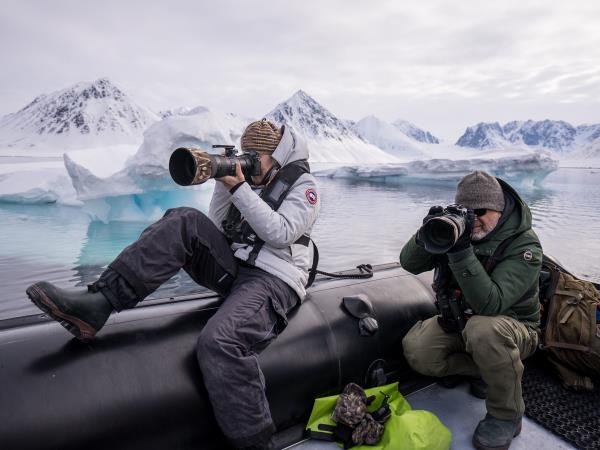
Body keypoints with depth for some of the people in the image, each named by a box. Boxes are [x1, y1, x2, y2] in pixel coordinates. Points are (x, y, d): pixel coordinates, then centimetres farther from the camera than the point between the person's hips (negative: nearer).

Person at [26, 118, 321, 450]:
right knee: (185, 222, -16)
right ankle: (97, 302, -22)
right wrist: (223, 183, 3)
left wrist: (239, 188, -15)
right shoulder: (254, 182, 21)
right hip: (233, 268, 7)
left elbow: (281, 233, -15)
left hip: (272, 280, -6)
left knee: (218, 341, -35)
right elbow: (217, 229, 15)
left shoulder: (302, 184, 2)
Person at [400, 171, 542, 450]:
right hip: (458, 321, 5)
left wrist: (461, 251, -43)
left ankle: (506, 415, -12)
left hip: (512, 328, -4)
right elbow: (409, 264, -9)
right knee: (415, 350, -19)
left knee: (483, 330, -39)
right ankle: (481, 368, 8)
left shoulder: (524, 245, -22)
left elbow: (488, 304, -35)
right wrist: (425, 236, -30)